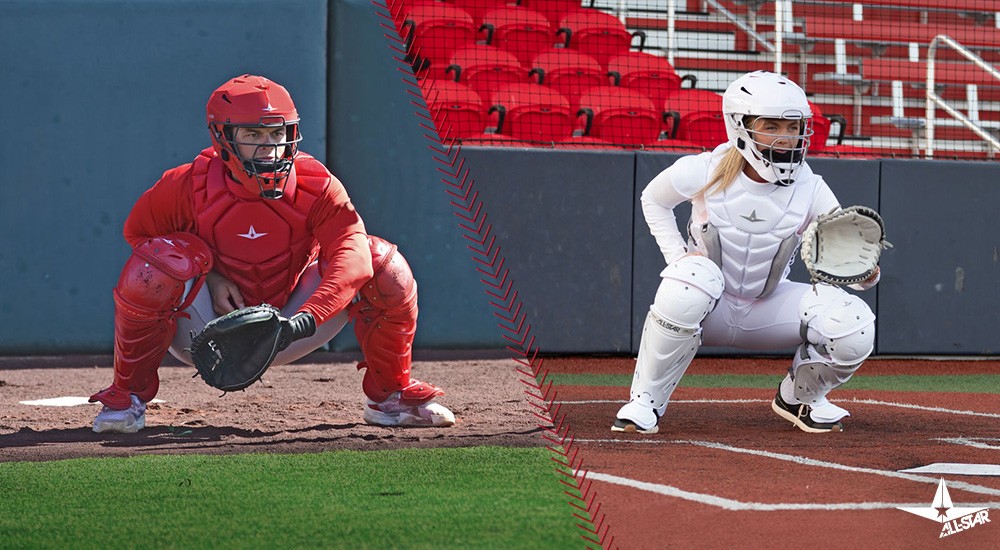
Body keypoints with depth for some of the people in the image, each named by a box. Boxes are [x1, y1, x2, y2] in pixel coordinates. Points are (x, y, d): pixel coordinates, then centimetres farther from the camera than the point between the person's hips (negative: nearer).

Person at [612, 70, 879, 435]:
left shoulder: (810, 190, -12)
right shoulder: (703, 172, -17)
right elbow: (653, 200, 5)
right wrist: (677, 256, -10)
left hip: (769, 309, 2)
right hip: (710, 309, -2)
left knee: (854, 324, -23)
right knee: (692, 277, -39)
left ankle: (799, 398, 11)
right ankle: (644, 402, -21)